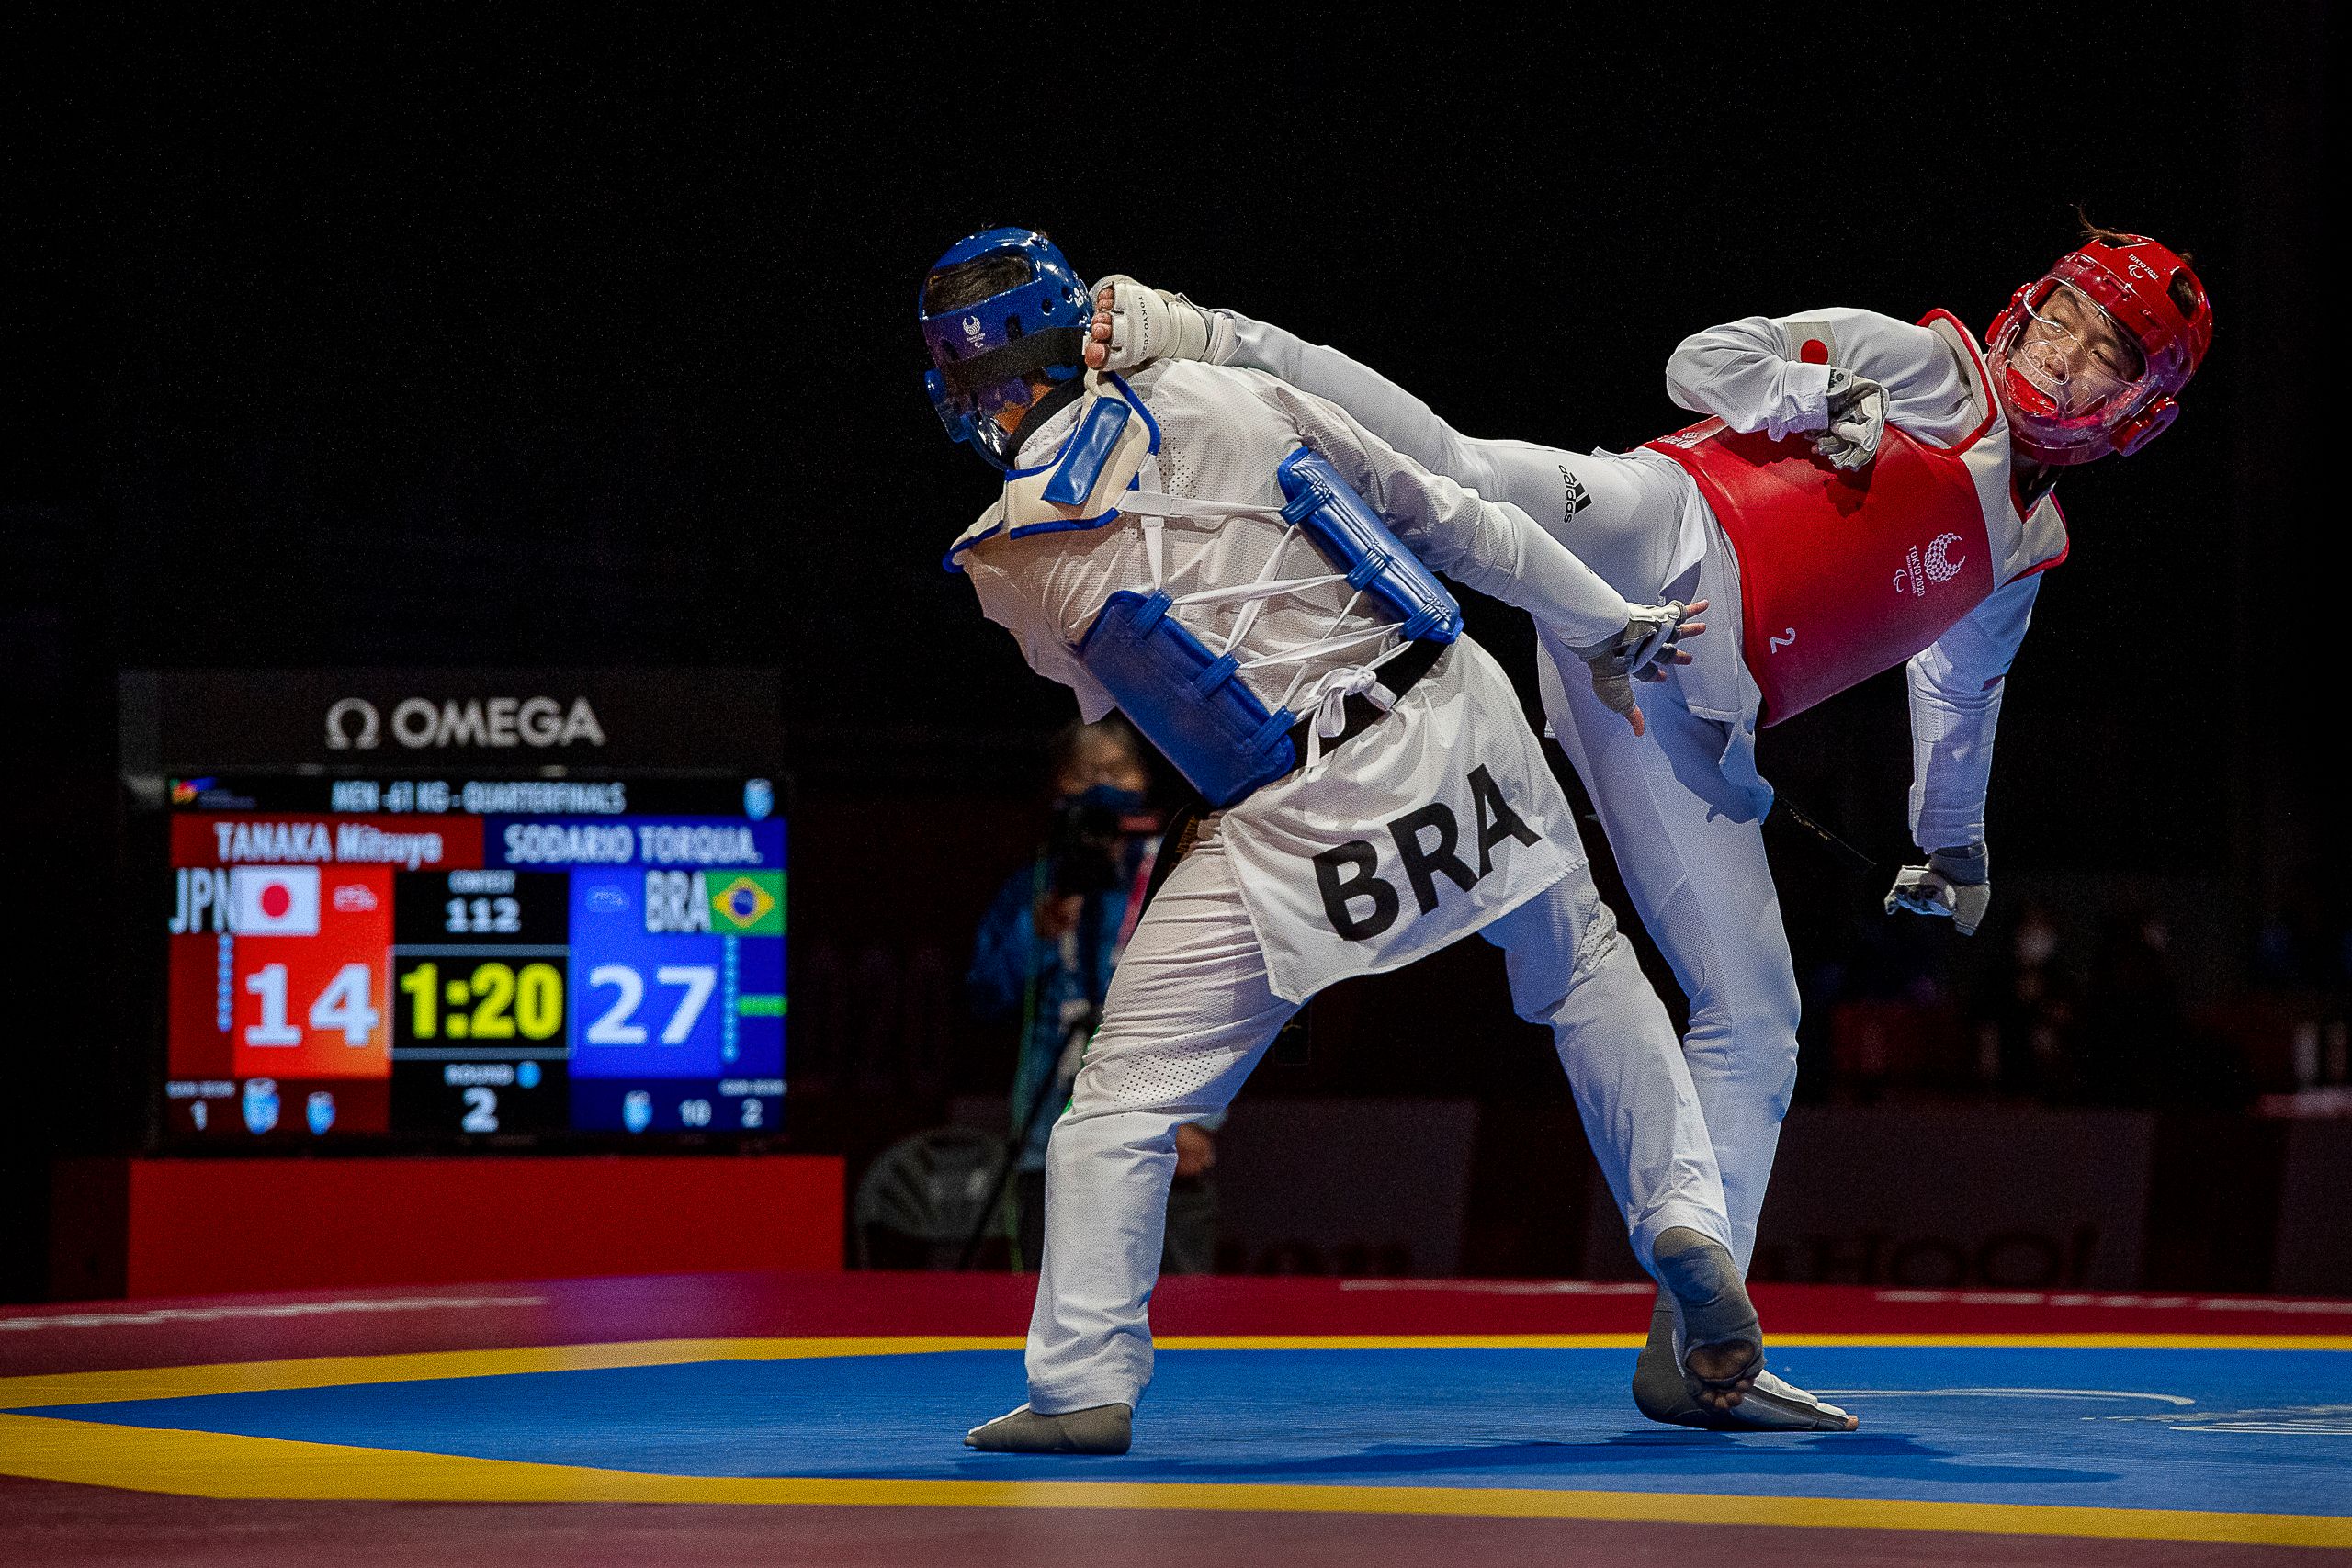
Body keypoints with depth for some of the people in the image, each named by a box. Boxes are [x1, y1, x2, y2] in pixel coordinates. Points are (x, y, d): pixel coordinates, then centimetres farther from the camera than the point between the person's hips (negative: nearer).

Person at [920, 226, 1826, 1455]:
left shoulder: (1012, 560, -1)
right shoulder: (1218, 397, 3)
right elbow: (1438, 514, 9)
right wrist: (1605, 626, 18)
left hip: (1292, 825, -3)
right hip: (1452, 714, 3)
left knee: (1125, 1098, 7)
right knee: (1582, 968, 27)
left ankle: (1084, 1385, 1)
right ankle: (1685, 1219, 17)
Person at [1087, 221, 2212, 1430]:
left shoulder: (2025, 546, 28)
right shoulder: (1924, 369, 12)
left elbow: (1959, 689, 45)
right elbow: (1708, 359, 6)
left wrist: (1954, 839, 57)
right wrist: (1831, 408, -8)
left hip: (1688, 716, 6)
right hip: (1651, 542, -5)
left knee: (1753, 1022, -1)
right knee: (1463, 477, -39)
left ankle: (1691, 1343, 0)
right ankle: (1203, 342, -41)